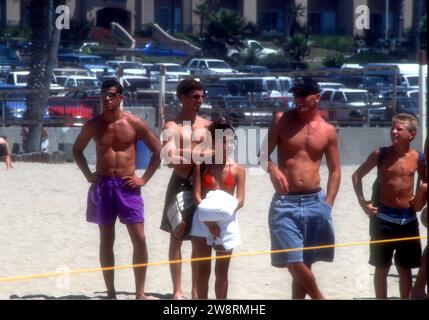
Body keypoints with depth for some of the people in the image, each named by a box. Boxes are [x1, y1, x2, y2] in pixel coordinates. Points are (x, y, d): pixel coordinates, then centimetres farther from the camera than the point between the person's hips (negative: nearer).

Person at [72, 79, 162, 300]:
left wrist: (144, 179, -2)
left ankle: (140, 292, -1)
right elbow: (77, 149, 19)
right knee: (106, 241, 5)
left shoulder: (134, 124, -4)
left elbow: (158, 151, 3)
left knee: (139, 239, -8)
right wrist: (88, 174, 6)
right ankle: (111, 293, 11)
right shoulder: (93, 125, 2)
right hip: (102, 185, 2)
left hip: (127, 186, -2)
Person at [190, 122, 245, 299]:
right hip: (203, 219, 0)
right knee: (202, 269, 4)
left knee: (222, 270, 6)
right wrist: (209, 219, -16)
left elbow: (240, 200, -4)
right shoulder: (202, 166, 0)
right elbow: (197, 195, -6)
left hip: (226, 221, 0)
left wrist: (226, 210, -23)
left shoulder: (237, 169, 0)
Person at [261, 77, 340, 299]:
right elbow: (263, 154, 2)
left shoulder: (328, 131, 6)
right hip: (285, 202, -2)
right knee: (294, 262, -12)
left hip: (314, 202, 2)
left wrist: (328, 204, -2)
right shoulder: (281, 120, 2)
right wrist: (272, 168, -21)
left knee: (304, 264, 7)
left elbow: (335, 170, 10)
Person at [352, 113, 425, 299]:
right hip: (383, 217, -1)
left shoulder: (417, 158, -3)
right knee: (381, 267, 5)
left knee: (405, 268, 10)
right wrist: (362, 202, -4)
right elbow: (357, 175, 5)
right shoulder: (380, 155, -6)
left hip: (408, 219, 1)